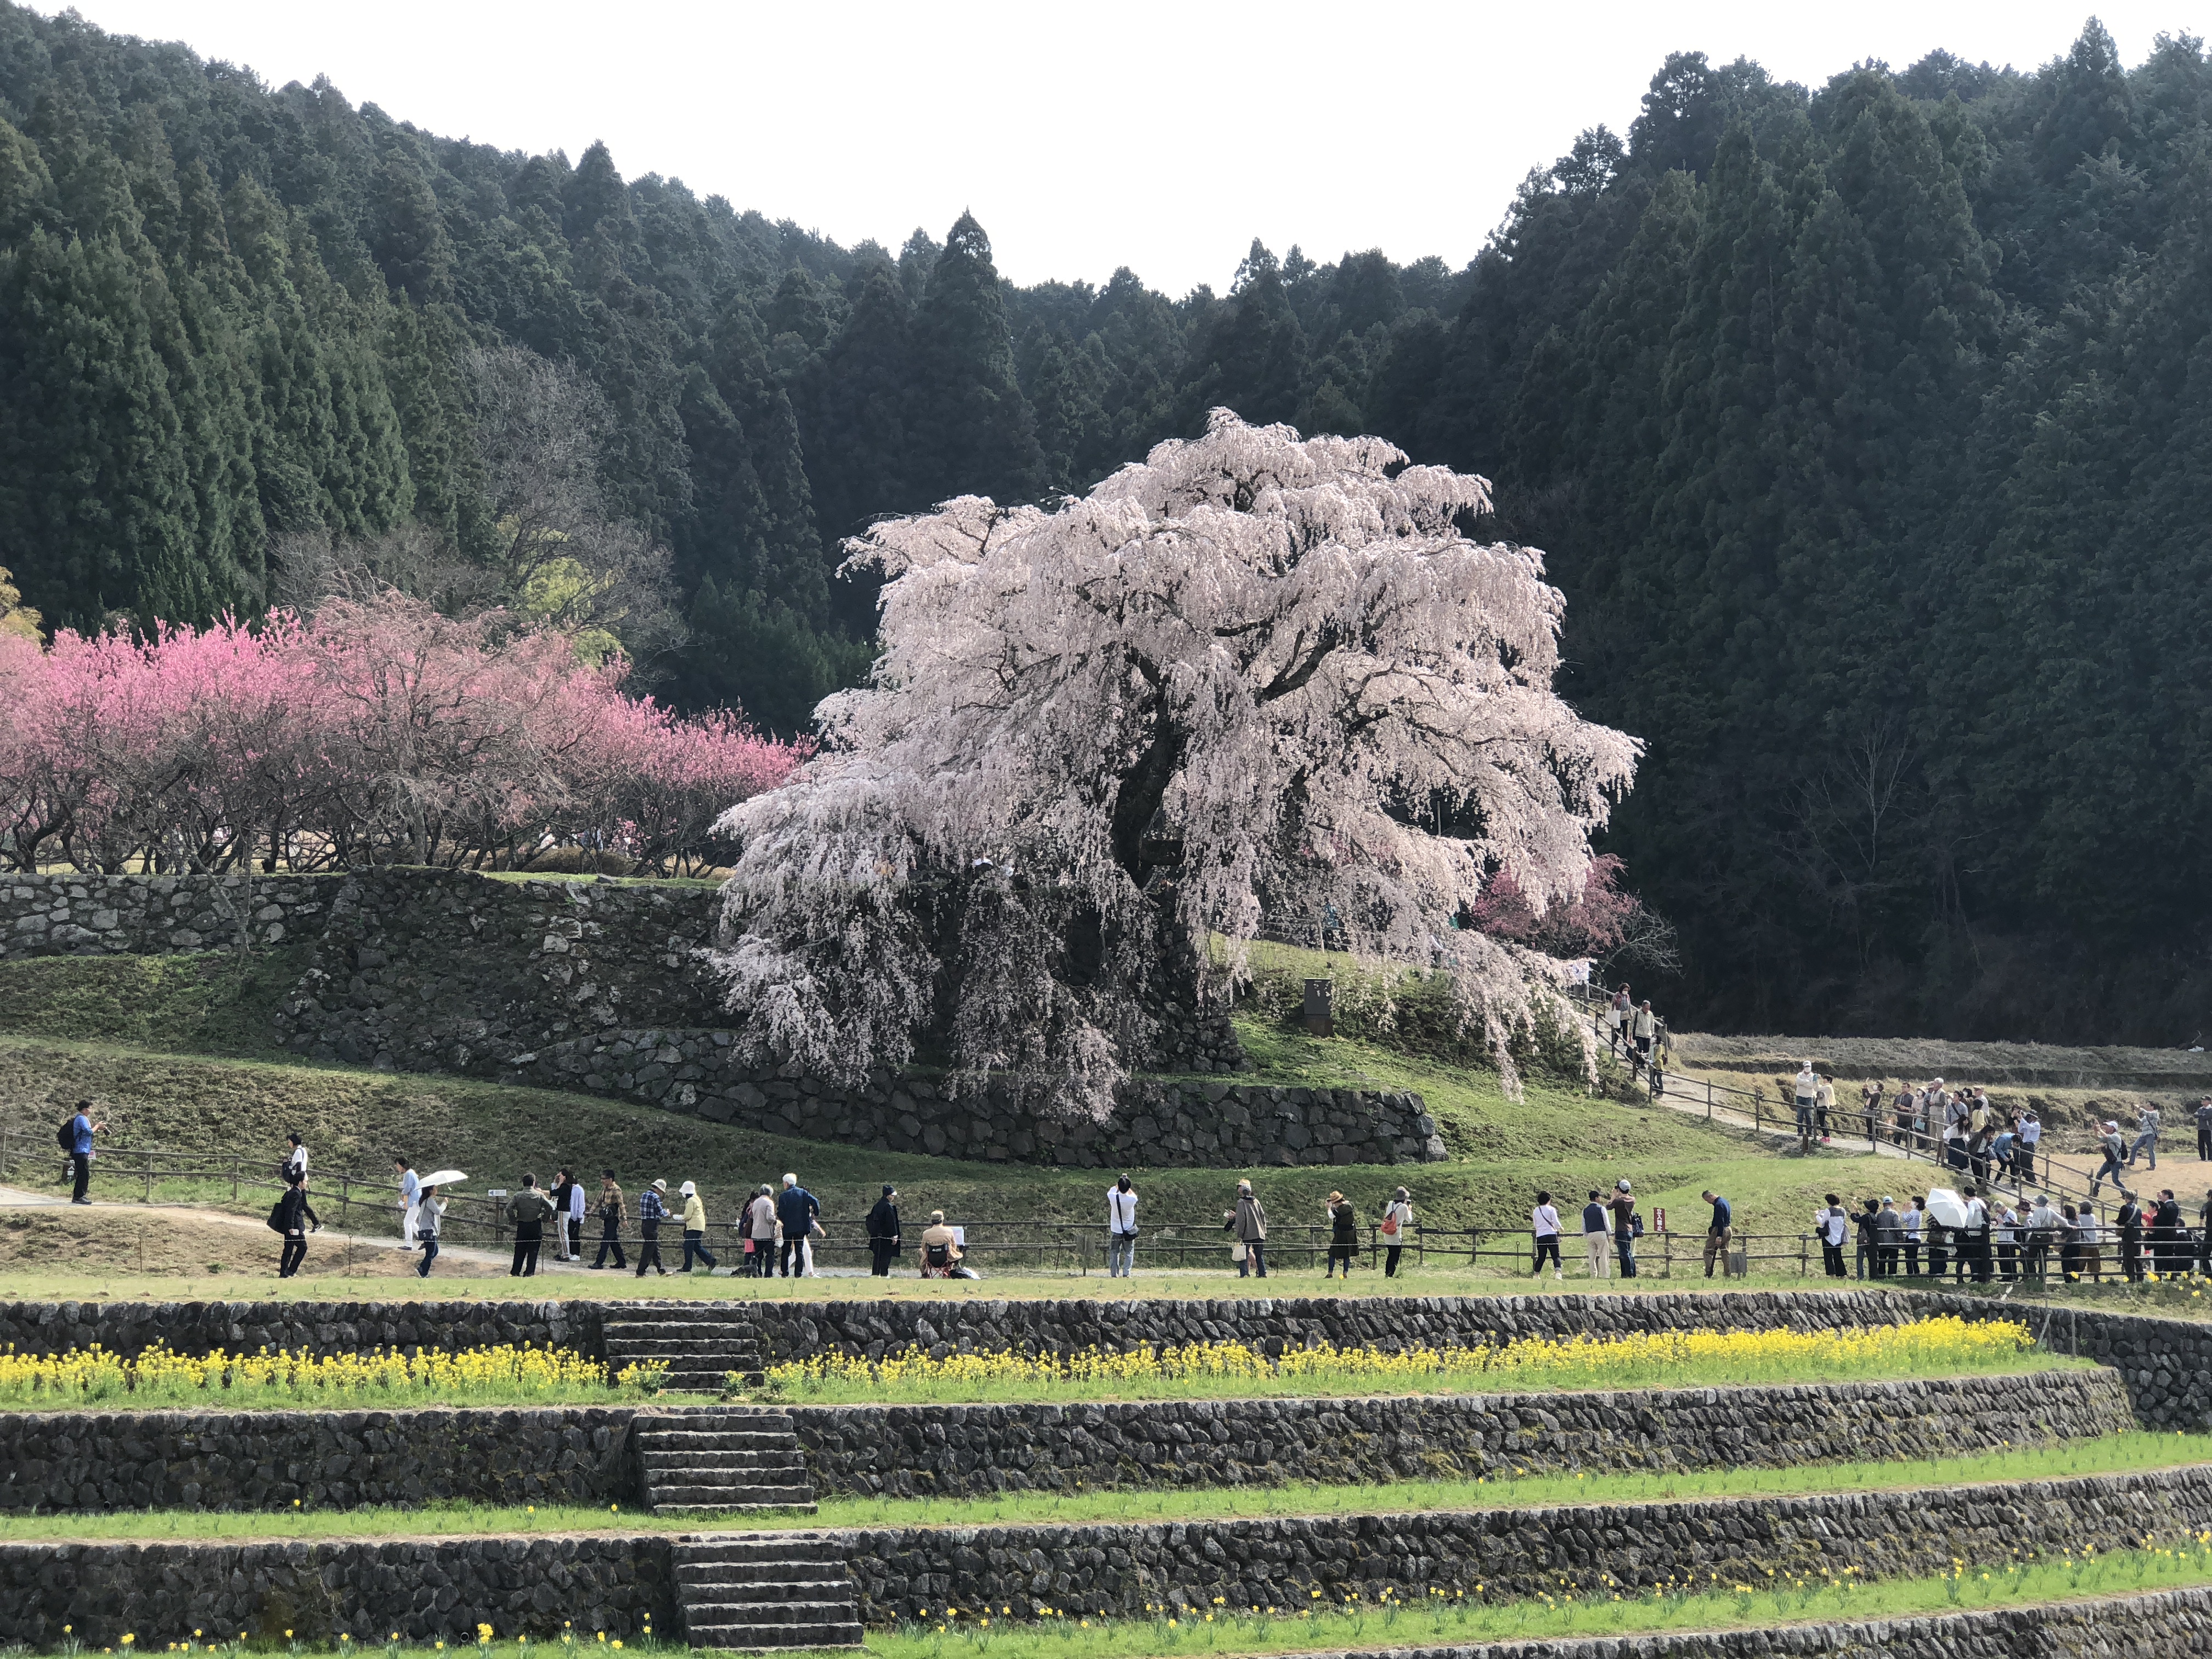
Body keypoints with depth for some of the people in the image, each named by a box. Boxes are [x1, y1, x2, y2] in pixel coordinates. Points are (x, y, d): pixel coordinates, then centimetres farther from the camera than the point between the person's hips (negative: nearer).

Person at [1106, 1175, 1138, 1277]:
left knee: (1114, 1254, 10)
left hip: (1115, 1230, 1)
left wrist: (1119, 1184, 19)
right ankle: (1126, 1274, -2)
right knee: (1129, 1253, 7)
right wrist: (1127, 1186, 16)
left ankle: (1113, 1274, 6)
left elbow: (1111, 1190, 8)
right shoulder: (1131, 1199, -18)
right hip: (1129, 1231, -1)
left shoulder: (1113, 1198, -17)